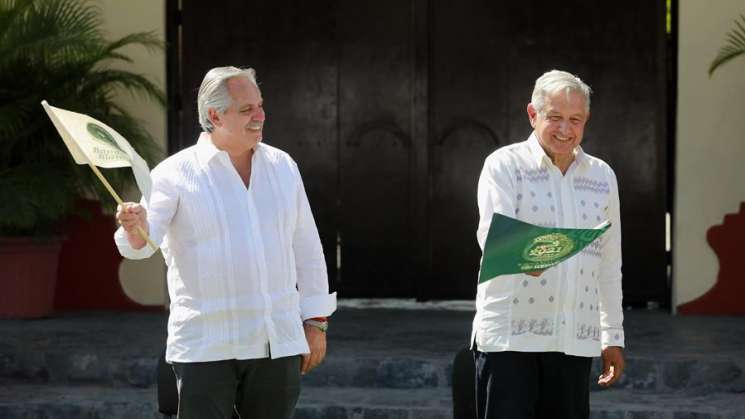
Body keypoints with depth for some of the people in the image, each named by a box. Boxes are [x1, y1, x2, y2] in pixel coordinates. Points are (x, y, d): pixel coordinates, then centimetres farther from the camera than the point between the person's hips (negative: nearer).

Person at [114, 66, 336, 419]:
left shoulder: (282, 166, 10)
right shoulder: (175, 173, -4)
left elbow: (307, 248, 16)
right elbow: (143, 242, -15)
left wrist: (316, 320, 13)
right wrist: (135, 228, -39)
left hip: (278, 344, 4)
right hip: (205, 347, -4)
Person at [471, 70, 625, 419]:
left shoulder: (602, 177, 16)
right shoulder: (504, 165, 1)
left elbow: (609, 264, 21)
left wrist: (613, 337, 20)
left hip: (575, 338, 4)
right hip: (510, 334, -4)